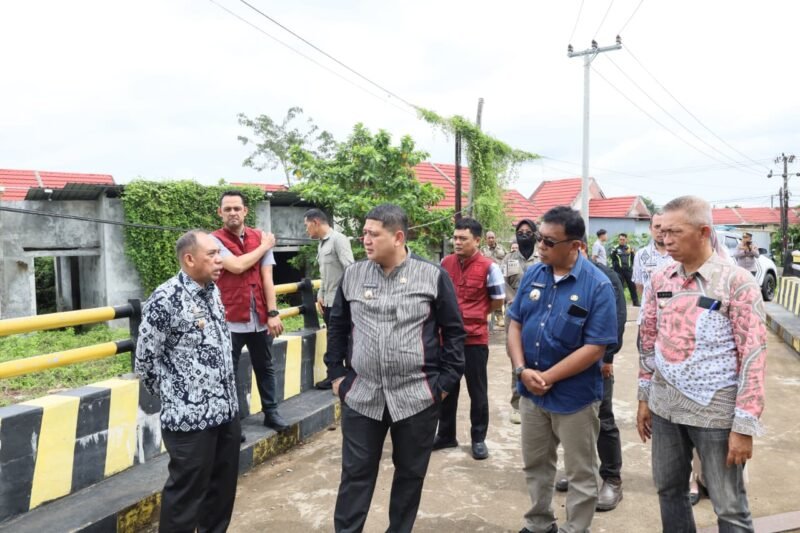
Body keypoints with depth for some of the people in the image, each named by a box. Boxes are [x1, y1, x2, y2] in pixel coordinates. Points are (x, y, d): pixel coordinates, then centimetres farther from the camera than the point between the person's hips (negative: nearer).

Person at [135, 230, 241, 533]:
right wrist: (174, 397, 1)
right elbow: (144, 361, -11)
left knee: (223, 487, 20)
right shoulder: (166, 299, -17)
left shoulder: (213, 291, 7)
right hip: (189, 417, -7)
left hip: (227, 410, 7)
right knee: (186, 494, 8)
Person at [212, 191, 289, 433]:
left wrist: (273, 313, -7)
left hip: (259, 319, 4)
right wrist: (264, 247, -8)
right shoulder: (215, 239, -5)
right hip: (230, 320, -3)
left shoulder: (261, 237, 5)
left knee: (265, 368, 16)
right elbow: (237, 266, -20)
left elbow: (267, 277, 0)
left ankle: (271, 412, 31)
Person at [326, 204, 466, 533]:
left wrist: (446, 382, -4)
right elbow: (337, 328, 12)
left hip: (418, 397, -1)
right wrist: (336, 374, 8)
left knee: (410, 474, 15)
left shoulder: (433, 276, -6)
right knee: (356, 473, 11)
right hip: (361, 395, 2)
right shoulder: (352, 275, 3)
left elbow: (454, 332, -1)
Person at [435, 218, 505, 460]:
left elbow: (498, 301, -2)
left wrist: (475, 313, 5)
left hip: (475, 338, -4)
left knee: (477, 391, 9)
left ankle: (478, 439, 24)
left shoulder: (488, 267, -11)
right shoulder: (445, 263, 2)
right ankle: (446, 435, 30)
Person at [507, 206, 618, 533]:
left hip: (575, 396, -5)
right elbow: (515, 324, 4)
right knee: (535, 464, 21)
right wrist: (522, 370, -11)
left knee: (581, 474, 13)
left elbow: (595, 347, -18)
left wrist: (548, 377, -17)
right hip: (531, 392, 5)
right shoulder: (533, 274, -1)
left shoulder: (597, 285, -16)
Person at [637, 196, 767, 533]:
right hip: (665, 406, 5)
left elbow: (753, 355, -14)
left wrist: (745, 425, -15)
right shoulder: (661, 279, 2)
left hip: (715, 410, -4)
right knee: (668, 490, 18)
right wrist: (644, 398, 11)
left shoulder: (737, 282, -13)